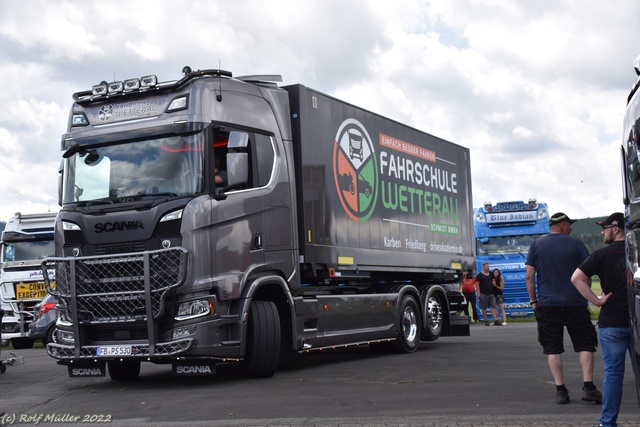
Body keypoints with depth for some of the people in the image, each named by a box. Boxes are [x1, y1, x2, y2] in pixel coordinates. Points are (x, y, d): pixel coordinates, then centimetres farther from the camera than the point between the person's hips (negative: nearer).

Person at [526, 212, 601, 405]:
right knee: (585, 344, 7)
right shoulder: (575, 244, -1)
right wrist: (584, 296, 13)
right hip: (575, 305, -1)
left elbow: (529, 276, 0)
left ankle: (560, 390, 3)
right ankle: (588, 387, -1)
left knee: (553, 349, 5)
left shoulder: (536, 245, 4)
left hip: (547, 305, 2)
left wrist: (533, 301, 7)